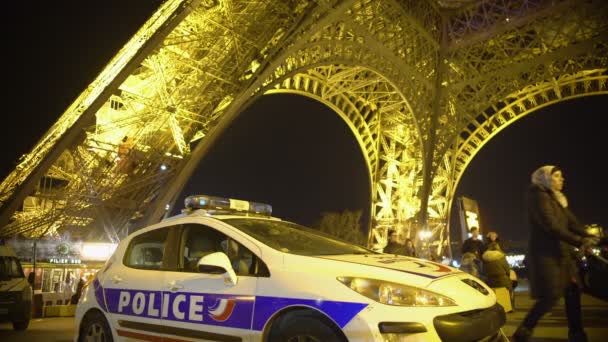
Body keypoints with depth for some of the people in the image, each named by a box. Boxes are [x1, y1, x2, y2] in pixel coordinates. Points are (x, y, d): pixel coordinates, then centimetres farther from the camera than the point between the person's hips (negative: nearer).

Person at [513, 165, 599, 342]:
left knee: (573, 290, 7)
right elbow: (550, 226, -20)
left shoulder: (558, 199, 17)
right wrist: (579, 242, -23)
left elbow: (572, 223, 7)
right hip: (545, 253, -9)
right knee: (551, 296, -10)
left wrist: (588, 237, -11)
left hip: (562, 252, 9)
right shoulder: (538, 196, -11)